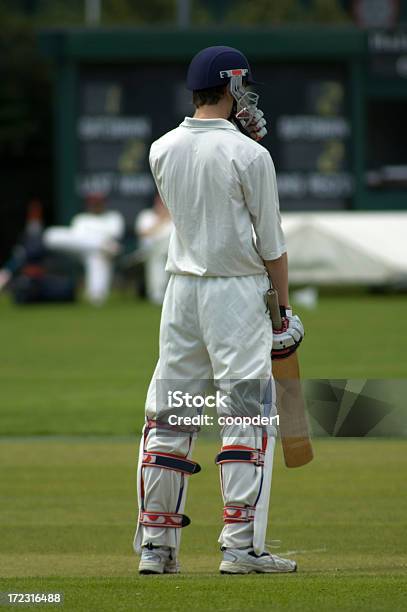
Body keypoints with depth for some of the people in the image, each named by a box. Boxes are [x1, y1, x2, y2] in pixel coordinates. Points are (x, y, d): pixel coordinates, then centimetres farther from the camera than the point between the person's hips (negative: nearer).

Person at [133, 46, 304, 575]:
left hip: (181, 290, 6)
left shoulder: (162, 150, 5)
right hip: (237, 292, -6)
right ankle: (241, 546, -9)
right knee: (248, 416, -4)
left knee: (169, 417, 9)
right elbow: (270, 241, -7)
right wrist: (285, 307, 2)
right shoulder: (248, 155, -10)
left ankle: (156, 545, 10)